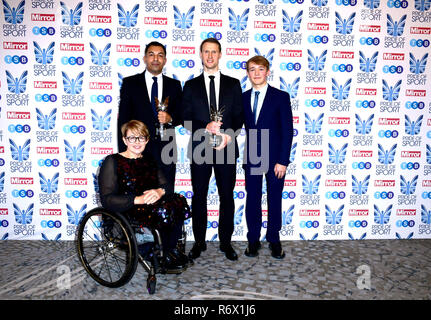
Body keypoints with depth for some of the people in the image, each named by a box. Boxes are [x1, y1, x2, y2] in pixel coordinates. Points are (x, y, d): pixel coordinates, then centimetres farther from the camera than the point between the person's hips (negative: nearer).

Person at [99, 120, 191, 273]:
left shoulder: (149, 159, 16)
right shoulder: (112, 162, -4)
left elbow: (167, 185, 8)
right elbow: (107, 200, -14)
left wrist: (160, 191, -19)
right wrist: (138, 200, -26)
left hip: (150, 204, 6)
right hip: (125, 212, -6)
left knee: (179, 202, -21)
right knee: (162, 210, -31)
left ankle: (170, 249, -4)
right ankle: (162, 255, -6)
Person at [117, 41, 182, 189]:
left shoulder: (174, 85, 11)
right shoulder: (130, 83, 5)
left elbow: (181, 116, 13)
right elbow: (123, 119, 2)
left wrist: (170, 119, -11)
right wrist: (123, 152, -4)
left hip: (166, 151, 2)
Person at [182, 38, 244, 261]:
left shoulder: (233, 84, 9)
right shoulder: (191, 86, 8)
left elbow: (239, 116, 4)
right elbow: (186, 118, 2)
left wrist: (229, 134, -14)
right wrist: (205, 128, -17)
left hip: (226, 149, 0)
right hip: (200, 148, 0)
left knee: (227, 197, 6)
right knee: (199, 197, 8)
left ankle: (226, 242, 20)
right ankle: (199, 242, 22)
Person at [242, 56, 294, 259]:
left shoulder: (281, 97, -3)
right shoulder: (243, 98, 7)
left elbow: (287, 131, -6)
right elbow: (244, 126, 7)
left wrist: (282, 160, -12)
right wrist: (245, 156, -2)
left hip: (275, 158, -2)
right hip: (251, 158, 3)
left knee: (275, 200, 8)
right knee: (252, 199, 9)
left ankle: (274, 240, 24)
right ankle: (253, 240, 23)